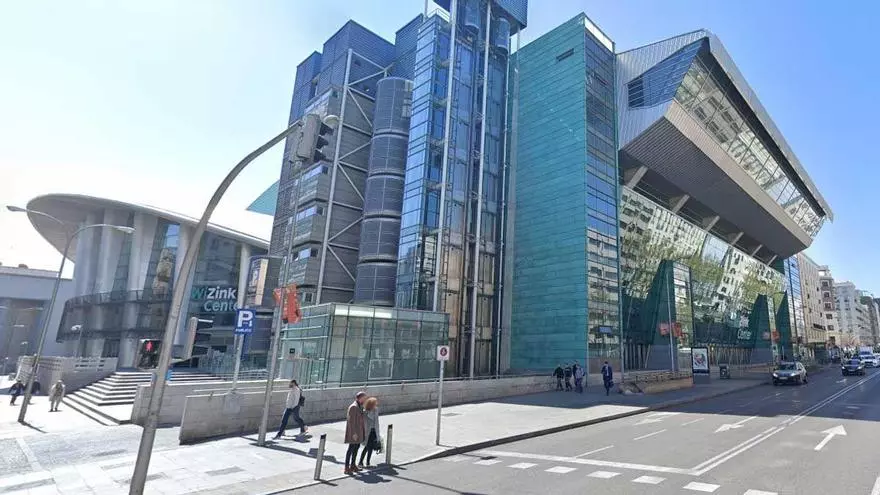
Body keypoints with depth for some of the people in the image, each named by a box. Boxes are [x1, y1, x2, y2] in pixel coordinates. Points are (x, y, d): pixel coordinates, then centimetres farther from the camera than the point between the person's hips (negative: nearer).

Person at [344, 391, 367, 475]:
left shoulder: (359, 406, 11)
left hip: (359, 431, 10)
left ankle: (353, 466, 24)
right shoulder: (353, 407, -19)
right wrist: (354, 433, -22)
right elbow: (352, 421, -21)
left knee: (357, 447, 14)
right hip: (354, 432, -10)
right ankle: (347, 468, 2)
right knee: (351, 448, -4)